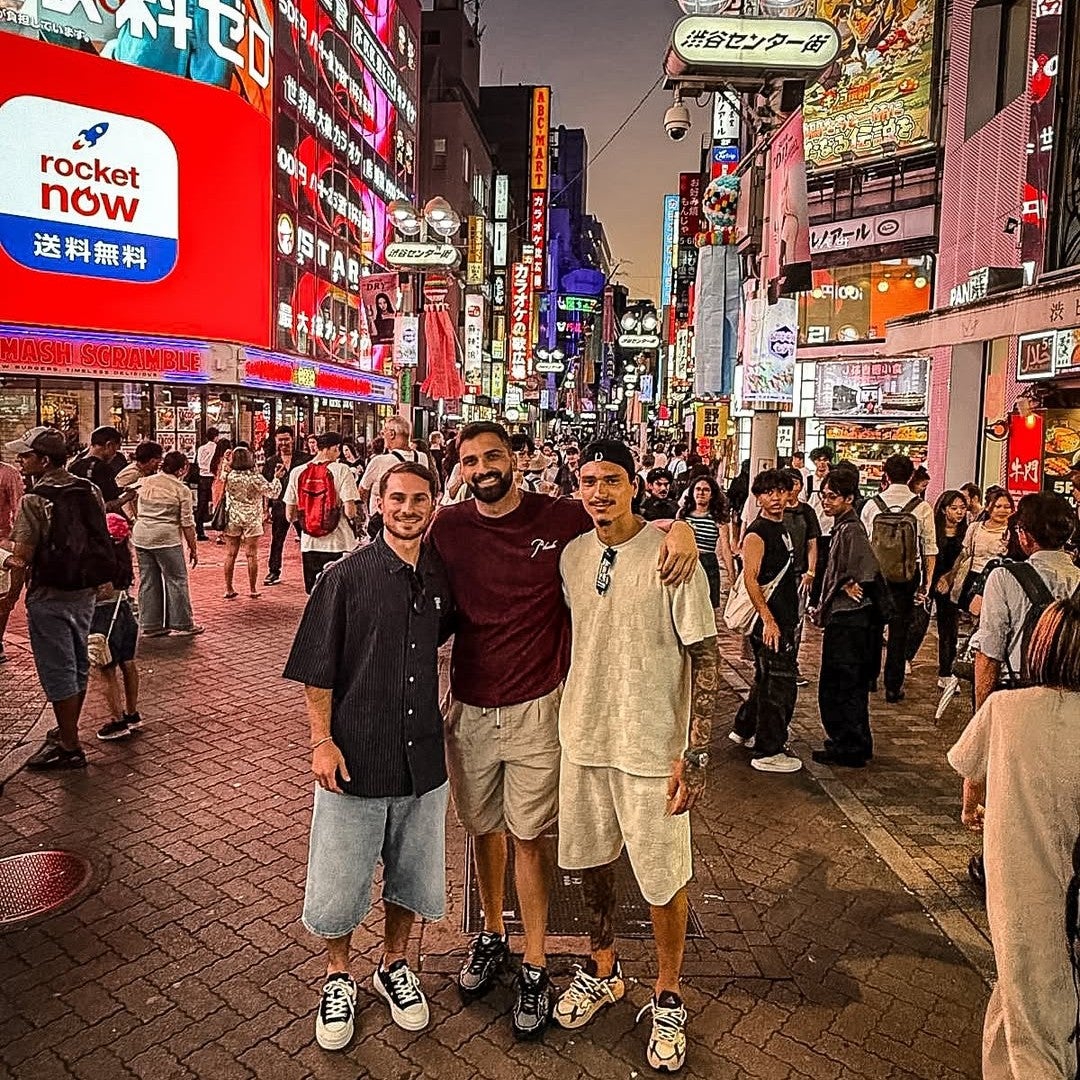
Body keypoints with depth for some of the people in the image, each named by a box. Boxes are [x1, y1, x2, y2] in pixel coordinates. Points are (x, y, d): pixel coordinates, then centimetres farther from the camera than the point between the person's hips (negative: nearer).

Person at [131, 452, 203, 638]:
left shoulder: (144, 482, 9)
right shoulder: (182, 490, -5)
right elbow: (187, 523, -5)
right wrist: (193, 548, 1)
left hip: (141, 536, 6)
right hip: (166, 539, -6)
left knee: (148, 581, 12)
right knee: (177, 580, 5)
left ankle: (150, 626, 18)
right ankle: (182, 624, 9)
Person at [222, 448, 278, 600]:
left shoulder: (229, 477, -5)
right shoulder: (256, 478, -13)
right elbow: (273, 492, -8)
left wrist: (225, 462, 20)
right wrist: (277, 478, 8)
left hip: (232, 520, 2)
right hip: (252, 520, -2)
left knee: (230, 555, 8)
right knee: (252, 556, 5)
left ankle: (228, 589, 11)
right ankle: (252, 590, 10)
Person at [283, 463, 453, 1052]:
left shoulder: (441, 578, 0)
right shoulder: (346, 577, -11)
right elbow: (316, 670, -9)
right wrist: (322, 740, -13)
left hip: (421, 756, 4)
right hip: (355, 757, -3)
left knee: (411, 873, 18)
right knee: (340, 880, 11)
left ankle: (394, 965, 43)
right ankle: (338, 977, 37)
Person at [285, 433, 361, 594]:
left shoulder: (297, 472, 3)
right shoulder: (342, 470, -9)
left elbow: (290, 515, 6)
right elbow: (350, 511, -15)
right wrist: (353, 513, 7)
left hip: (309, 544, 4)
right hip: (339, 544, -4)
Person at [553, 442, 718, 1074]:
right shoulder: (572, 556, 2)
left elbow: (705, 656, -13)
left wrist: (696, 751, -17)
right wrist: (564, 714, 14)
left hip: (652, 747, -5)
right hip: (584, 737, 5)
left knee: (664, 877, 9)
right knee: (592, 859, 19)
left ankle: (668, 998, 34)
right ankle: (603, 970, 44)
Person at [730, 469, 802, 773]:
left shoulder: (782, 528, 15)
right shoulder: (757, 533, -15)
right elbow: (750, 579, -22)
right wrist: (768, 620, -25)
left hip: (784, 618, 10)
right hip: (770, 621, -10)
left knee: (768, 680, 19)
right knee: (779, 684, -5)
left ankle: (744, 730, 35)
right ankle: (768, 753, 5)